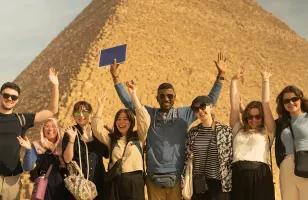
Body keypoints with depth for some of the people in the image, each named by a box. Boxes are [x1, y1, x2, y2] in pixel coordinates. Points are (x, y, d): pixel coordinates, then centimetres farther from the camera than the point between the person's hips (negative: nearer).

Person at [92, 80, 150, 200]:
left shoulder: (138, 137, 5)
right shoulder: (111, 139, 11)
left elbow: (145, 119, -9)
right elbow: (97, 128, -1)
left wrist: (133, 95, -11)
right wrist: (101, 105, -3)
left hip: (134, 182, -2)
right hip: (115, 182, 2)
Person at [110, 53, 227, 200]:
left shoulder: (184, 114, 5)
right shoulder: (149, 114, 7)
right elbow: (128, 101, 11)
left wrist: (220, 75, 0)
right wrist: (116, 78, 6)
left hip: (177, 177, 0)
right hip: (154, 177, 1)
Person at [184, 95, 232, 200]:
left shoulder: (226, 131, -4)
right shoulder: (193, 132, 6)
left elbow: (232, 159, -2)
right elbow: (186, 157, 12)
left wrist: (230, 183, -4)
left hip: (219, 184, -3)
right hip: (199, 185, 3)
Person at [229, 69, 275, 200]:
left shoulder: (267, 132, 15)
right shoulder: (238, 130, 21)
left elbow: (266, 104, 12)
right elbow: (234, 105, 18)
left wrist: (265, 81, 14)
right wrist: (234, 81, 17)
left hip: (260, 175, -1)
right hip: (238, 176, 2)